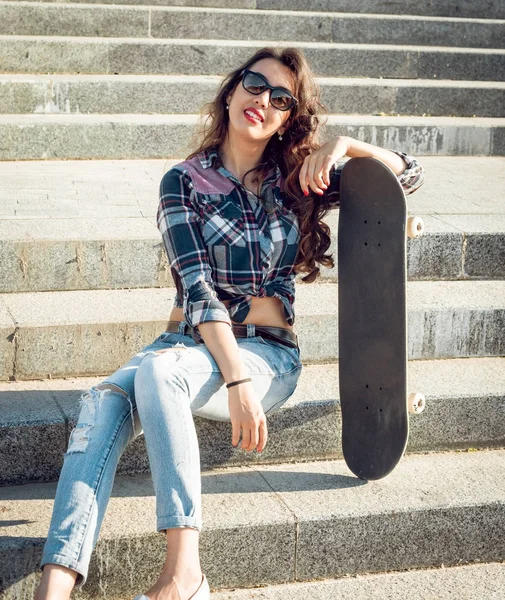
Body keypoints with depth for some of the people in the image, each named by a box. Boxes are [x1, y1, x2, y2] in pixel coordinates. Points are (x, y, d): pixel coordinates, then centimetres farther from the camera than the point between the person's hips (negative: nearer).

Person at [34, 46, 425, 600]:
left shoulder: (297, 182, 9)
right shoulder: (184, 181, 4)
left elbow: (410, 177, 13)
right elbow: (197, 288, -9)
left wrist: (345, 146, -6)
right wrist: (236, 378, -22)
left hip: (268, 354, -1)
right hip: (191, 344, 1)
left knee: (159, 371, -34)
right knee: (103, 402, -31)